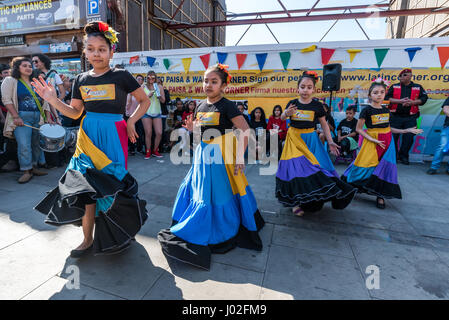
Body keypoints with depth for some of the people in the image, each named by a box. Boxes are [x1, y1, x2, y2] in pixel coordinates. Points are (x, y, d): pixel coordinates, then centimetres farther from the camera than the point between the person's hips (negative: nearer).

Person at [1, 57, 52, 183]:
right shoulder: (10, 81, 6)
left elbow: (44, 101, 18)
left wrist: (48, 117, 6)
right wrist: (16, 117, -14)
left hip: (38, 117, 5)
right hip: (22, 117, -4)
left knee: (37, 143, 5)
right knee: (24, 145, -13)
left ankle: (34, 167, 15)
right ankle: (26, 171, -6)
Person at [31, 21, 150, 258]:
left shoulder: (121, 76, -3)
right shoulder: (81, 79, 11)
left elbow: (144, 101, 3)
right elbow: (74, 112, 13)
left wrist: (131, 121, -8)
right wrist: (53, 100, -3)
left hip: (113, 136, -4)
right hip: (87, 136, 4)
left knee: (112, 185, 1)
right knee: (86, 187, 4)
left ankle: (118, 235, 25)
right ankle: (88, 239, 19)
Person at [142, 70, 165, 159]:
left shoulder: (159, 87, 8)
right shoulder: (143, 87, 5)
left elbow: (163, 101, 6)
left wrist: (159, 95, -12)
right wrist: (148, 96, -14)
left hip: (157, 113, 2)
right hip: (146, 113, -1)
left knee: (159, 133, -5)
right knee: (148, 133, -4)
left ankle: (155, 151, 14)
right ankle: (148, 151, 12)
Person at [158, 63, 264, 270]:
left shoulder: (226, 106, -12)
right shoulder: (200, 106, 9)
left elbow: (245, 131, -15)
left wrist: (239, 156, -20)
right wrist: (192, 128, -3)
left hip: (221, 155, -7)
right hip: (203, 154, 7)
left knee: (217, 195, 1)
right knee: (195, 189, 14)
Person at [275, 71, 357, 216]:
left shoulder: (317, 105, 2)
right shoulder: (292, 103, 2)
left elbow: (324, 125, 6)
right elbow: (282, 118, -6)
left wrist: (330, 142, 0)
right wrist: (287, 113, -29)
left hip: (310, 139, 0)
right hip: (294, 139, 0)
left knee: (313, 167, -2)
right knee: (295, 168, -5)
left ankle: (312, 200, 16)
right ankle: (296, 202, 7)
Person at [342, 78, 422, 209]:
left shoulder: (386, 110, 8)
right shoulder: (367, 110, -8)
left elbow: (388, 128, 16)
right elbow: (359, 129, -9)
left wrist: (406, 130, 13)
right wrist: (374, 140, -16)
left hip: (387, 142, 5)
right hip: (372, 142, -5)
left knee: (384, 167, 1)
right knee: (368, 165, -7)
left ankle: (380, 195, 10)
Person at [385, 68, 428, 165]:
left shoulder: (418, 87, 11)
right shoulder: (394, 87, 7)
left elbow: (424, 98, 5)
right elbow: (387, 98, -4)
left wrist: (413, 102, -13)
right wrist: (400, 101, -15)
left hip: (410, 118, 1)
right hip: (395, 116, -1)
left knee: (409, 138, 2)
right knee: (393, 136, -1)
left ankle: (403, 156, 17)